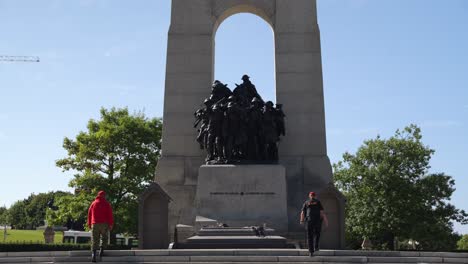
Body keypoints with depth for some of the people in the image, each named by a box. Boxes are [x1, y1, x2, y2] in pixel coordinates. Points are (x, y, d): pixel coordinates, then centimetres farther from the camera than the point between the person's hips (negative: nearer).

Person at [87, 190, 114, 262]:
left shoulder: (93, 203, 11)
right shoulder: (106, 204, 3)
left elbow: (89, 214, 12)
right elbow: (110, 215, -3)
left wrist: (89, 224, 18)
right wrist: (111, 224, -3)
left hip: (95, 224, 2)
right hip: (104, 224, -2)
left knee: (95, 240, 3)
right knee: (105, 238, 13)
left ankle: (94, 254, -14)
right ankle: (102, 249, -11)